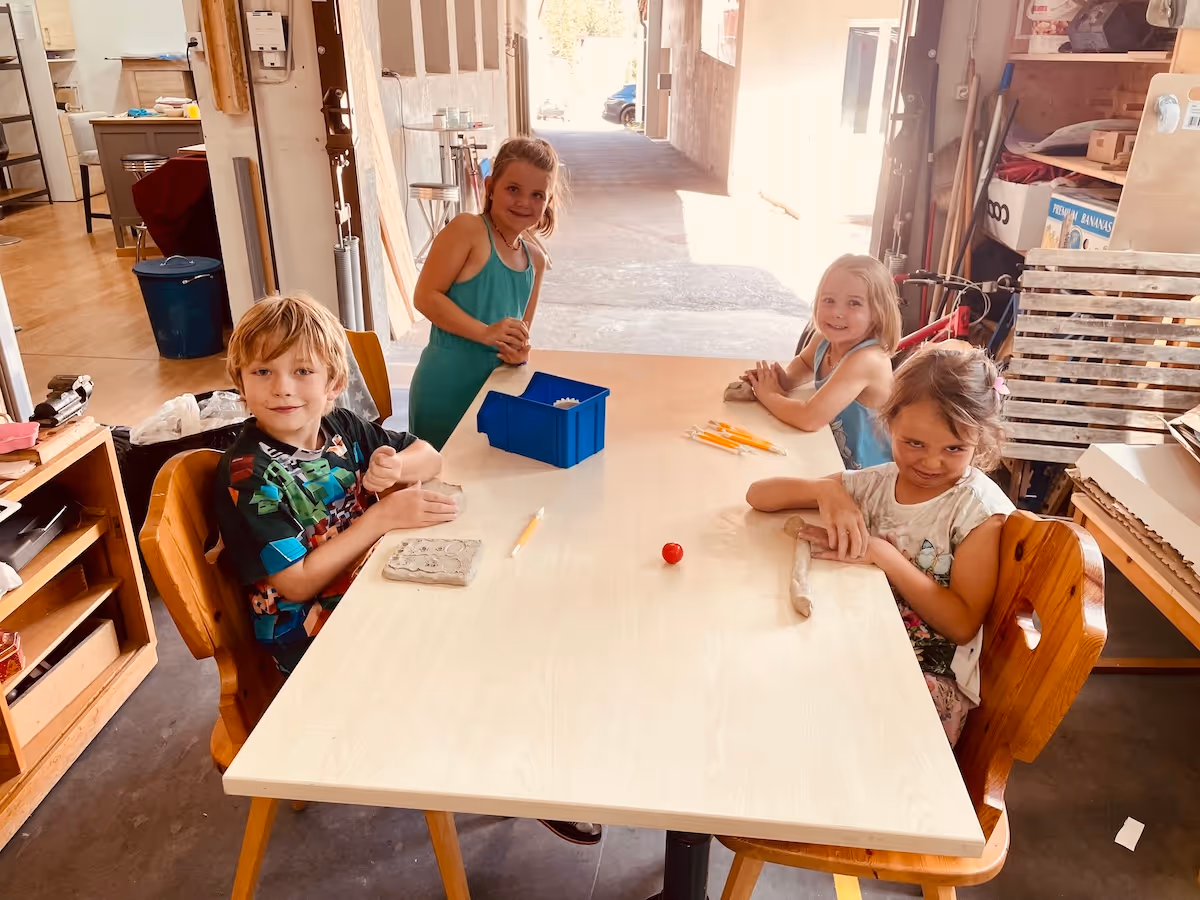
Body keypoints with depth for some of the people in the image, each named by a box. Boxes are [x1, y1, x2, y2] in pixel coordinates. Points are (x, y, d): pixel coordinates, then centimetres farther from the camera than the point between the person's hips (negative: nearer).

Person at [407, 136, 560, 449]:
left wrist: (520, 352, -3)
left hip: (496, 386, 6)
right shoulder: (467, 230, -9)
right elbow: (426, 296, -15)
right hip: (447, 386, -6)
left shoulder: (535, 259, 10)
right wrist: (485, 333, -23)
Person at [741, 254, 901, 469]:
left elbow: (809, 418, -35)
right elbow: (804, 364, 18)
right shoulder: (826, 341, -5)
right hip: (834, 464, 7)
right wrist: (784, 380, -4)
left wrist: (768, 395, -18)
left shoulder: (867, 360, -28)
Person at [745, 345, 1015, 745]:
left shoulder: (979, 506, -10)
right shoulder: (874, 484, 1)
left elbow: (962, 625, -15)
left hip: (931, 677, -4)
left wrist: (883, 554, -22)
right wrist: (825, 489, -19)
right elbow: (758, 494, 0)